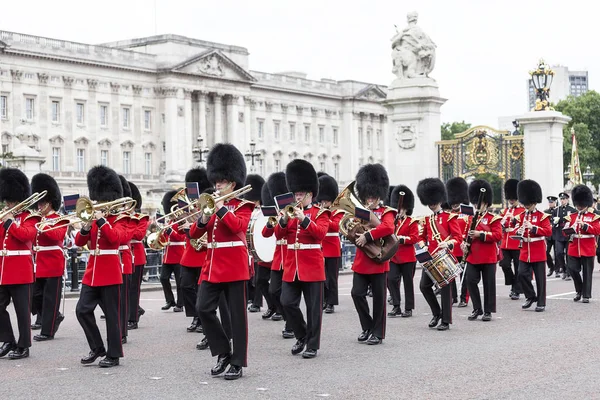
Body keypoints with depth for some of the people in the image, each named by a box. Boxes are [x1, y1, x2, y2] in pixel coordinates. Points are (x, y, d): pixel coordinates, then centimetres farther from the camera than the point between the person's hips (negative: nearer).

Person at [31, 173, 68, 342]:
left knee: (50, 298, -3)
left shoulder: (60, 220, -5)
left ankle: (48, 331, 1)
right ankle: (55, 317, 29)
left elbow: (57, 235, -22)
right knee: (36, 296, 8)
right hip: (38, 264, 7)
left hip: (53, 264, -7)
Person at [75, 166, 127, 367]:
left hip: (110, 274, -6)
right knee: (82, 310, -1)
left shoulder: (118, 221, -3)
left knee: (111, 315, -1)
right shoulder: (93, 220, 13)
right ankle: (97, 348, 13)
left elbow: (115, 238, -23)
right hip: (92, 273, 6)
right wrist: (86, 227, -14)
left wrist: (101, 220, -24)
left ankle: (113, 354, 6)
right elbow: (79, 242, 4)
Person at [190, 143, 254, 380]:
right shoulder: (212, 205, 14)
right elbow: (194, 234, 7)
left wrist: (220, 208, -22)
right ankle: (223, 353, 10)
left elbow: (237, 226, -21)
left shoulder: (243, 206, 0)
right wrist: (203, 218, -11)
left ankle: (238, 363, 5)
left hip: (234, 266, -5)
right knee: (204, 308, -5)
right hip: (212, 266, 5)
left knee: (237, 314, -1)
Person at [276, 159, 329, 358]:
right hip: (291, 266, 4)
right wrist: (283, 220, -14)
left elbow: (320, 233, -17)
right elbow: (279, 235, 4)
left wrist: (304, 219, -28)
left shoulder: (320, 213, 0)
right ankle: (302, 336, 18)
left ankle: (312, 345, 7)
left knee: (313, 307, 0)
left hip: (312, 266, -4)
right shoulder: (291, 212, 12)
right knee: (287, 302, -2)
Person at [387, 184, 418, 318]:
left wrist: (402, 239, -23)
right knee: (391, 280, -7)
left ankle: (408, 308, 11)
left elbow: (415, 238, -11)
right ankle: (396, 306, 1)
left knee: (408, 282, 3)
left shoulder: (412, 222, -2)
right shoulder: (393, 221, 14)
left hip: (407, 257, -4)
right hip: (394, 257, 4)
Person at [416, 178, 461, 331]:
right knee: (424, 285, 0)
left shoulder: (449, 217, -2)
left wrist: (448, 244, -25)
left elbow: (458, 236, -7)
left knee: (445, 288, -2)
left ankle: (446, 321, 5)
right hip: (430, 257, 5)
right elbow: (423, 237, 22)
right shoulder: (427, 219, 13)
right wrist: (422, 244, 1)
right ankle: (437, 312, 19)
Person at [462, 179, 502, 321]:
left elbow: (498, 235, -13)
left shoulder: (493, 218, -3)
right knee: (470, 280, -3)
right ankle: (477, 309, 10)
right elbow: (466, 234, 21)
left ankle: (488, 311, 12)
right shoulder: (471, 218, 14)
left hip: (488, 257, -5)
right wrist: (464, 243, -1)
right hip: (473, 256, 5)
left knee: (489, 283, 2)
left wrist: (480, 234, -22)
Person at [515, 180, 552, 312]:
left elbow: (548, 231, -13)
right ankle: (531, 296, 13)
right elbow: (518, 230, 14)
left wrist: (533, 227, -24)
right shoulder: (521, 216, 10)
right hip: (525, 252, 4)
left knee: (540, 278, 2)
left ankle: (541, 303, 10)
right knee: (522, 274, -6)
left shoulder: (542, 216, -3)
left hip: (538, 252, -4)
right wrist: (518, 231, -11)